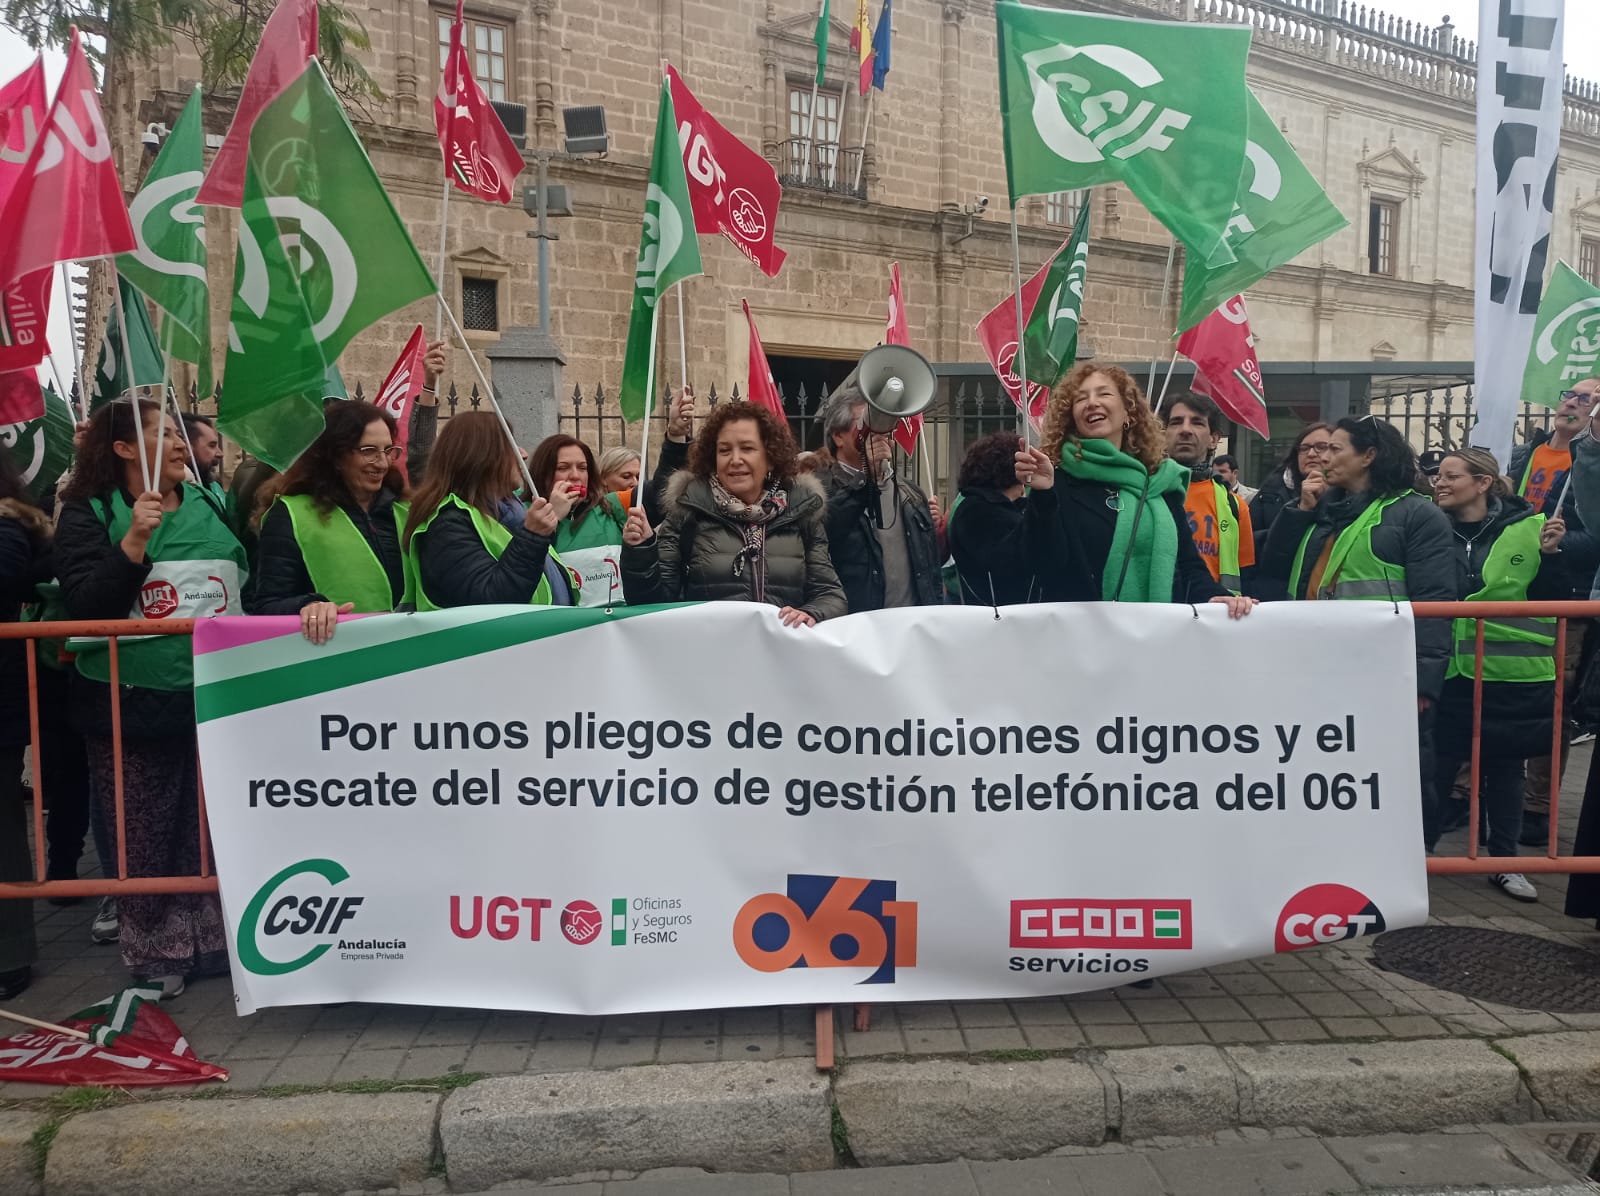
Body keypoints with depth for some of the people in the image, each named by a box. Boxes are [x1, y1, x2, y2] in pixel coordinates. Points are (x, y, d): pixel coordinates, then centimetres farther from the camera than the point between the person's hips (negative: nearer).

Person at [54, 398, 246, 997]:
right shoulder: (89, 513, -2)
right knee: (143, 839, 7)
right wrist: (136, 540, -22)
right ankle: (155, 952, 24)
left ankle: (216, 938, 24)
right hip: (131, 705, -3)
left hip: (214, 699, 3)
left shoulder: (209, 504, 9)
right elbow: (86, 603, -14)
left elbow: (244, 580, 20)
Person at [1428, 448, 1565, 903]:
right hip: (1452, 672, 1)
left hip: (1516, 675, 0)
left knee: (1505, 767, 12)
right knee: (1439, 763, 5)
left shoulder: (1529, 528, -3)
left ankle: (1504, 862, 24)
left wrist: (1550, 554, -15)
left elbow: (1551, 599, -1)